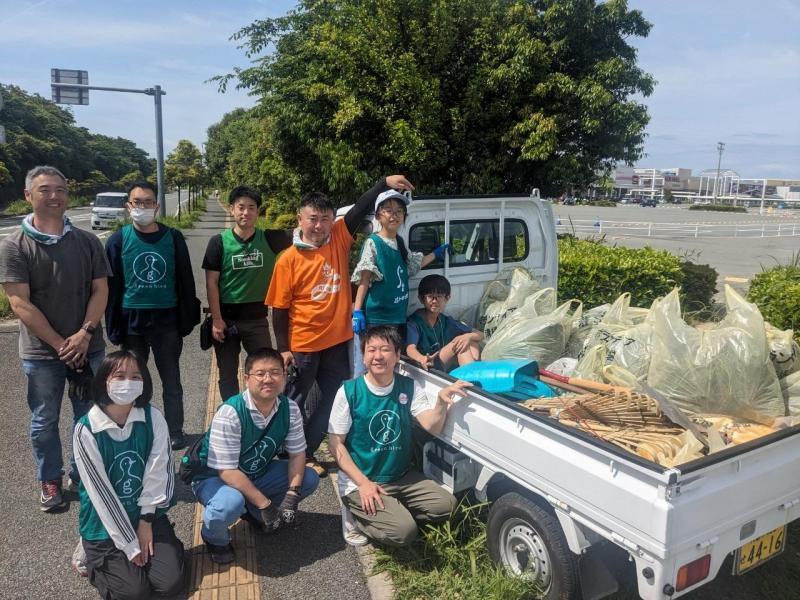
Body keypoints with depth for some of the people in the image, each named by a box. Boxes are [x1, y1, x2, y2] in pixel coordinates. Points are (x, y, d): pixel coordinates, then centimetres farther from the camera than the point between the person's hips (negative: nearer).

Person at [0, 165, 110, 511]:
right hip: (41, 353, -2)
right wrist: (60, 344, -14)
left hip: (88, 348, 2)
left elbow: (100, 290, 1)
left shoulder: (87, 242, 3)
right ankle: (50, 482, 28)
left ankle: (83, 475, 29)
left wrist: (85, 334, -13)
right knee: (44, 422, 11)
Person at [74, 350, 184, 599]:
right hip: (106, 523, -2)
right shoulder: (86, 430, -19)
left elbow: (159, 472, -9)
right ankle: (95, 557, 17)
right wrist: (130, 545, -15)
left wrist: (146, 521, -10)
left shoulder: (153, 418, -12)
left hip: (148, 513, 2)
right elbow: (100, 492, -17)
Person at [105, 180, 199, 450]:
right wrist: (114, 327, -3)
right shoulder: (119, 240, -2)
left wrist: (186, 321, -1)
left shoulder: (173, 238, -1)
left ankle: (175, 432, 26)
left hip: (166, 320, 0)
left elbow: (185, 281, 1)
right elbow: (111, 287, 0)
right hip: (132, 321, 0)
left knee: (172, 382, 11)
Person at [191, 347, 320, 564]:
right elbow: (227, 471, -28)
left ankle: (252, 512, 14)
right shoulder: (230, 414, -30)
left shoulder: (290, 409, -14)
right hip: (214, 477, -6)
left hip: (256, 473, 6)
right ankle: (215, 538, 0)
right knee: (231, 503, -38)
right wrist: (264, 503, -28)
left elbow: (297, 453, -5)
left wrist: (292, 493, -20)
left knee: (309, 479, -8)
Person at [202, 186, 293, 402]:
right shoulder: (219, 242, -6)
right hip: (226, 317, -1)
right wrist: (216, 319, -10)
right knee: (228, 375, 11)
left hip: (256, 317, 1)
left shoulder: (268, 239, -2)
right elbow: (211, 283, -6)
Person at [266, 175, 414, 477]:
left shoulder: (339, 239, -3)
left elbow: (361, 208, -9)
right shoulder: (288, 260, -12)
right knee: (294, 404, 12)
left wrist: (384, 183, -23)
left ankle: (305, 451, 31)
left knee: (335, 401, 14)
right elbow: (279, 309, -8)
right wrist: (283, 349, -9)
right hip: (302, 345, -4)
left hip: (337, 341, 4)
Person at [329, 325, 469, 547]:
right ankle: (355, 517, 5)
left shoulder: (409, 387, -1)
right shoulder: (349, 391, -12)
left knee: (446, 505, -13)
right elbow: (336, 444, -9)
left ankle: (387, 516, 7)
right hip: (360, 481, -5)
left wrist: (442, 402, -33)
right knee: (403, 532, -22)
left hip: (402, 477, 5)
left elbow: (432, 426, -13)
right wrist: (363, 482, -17)